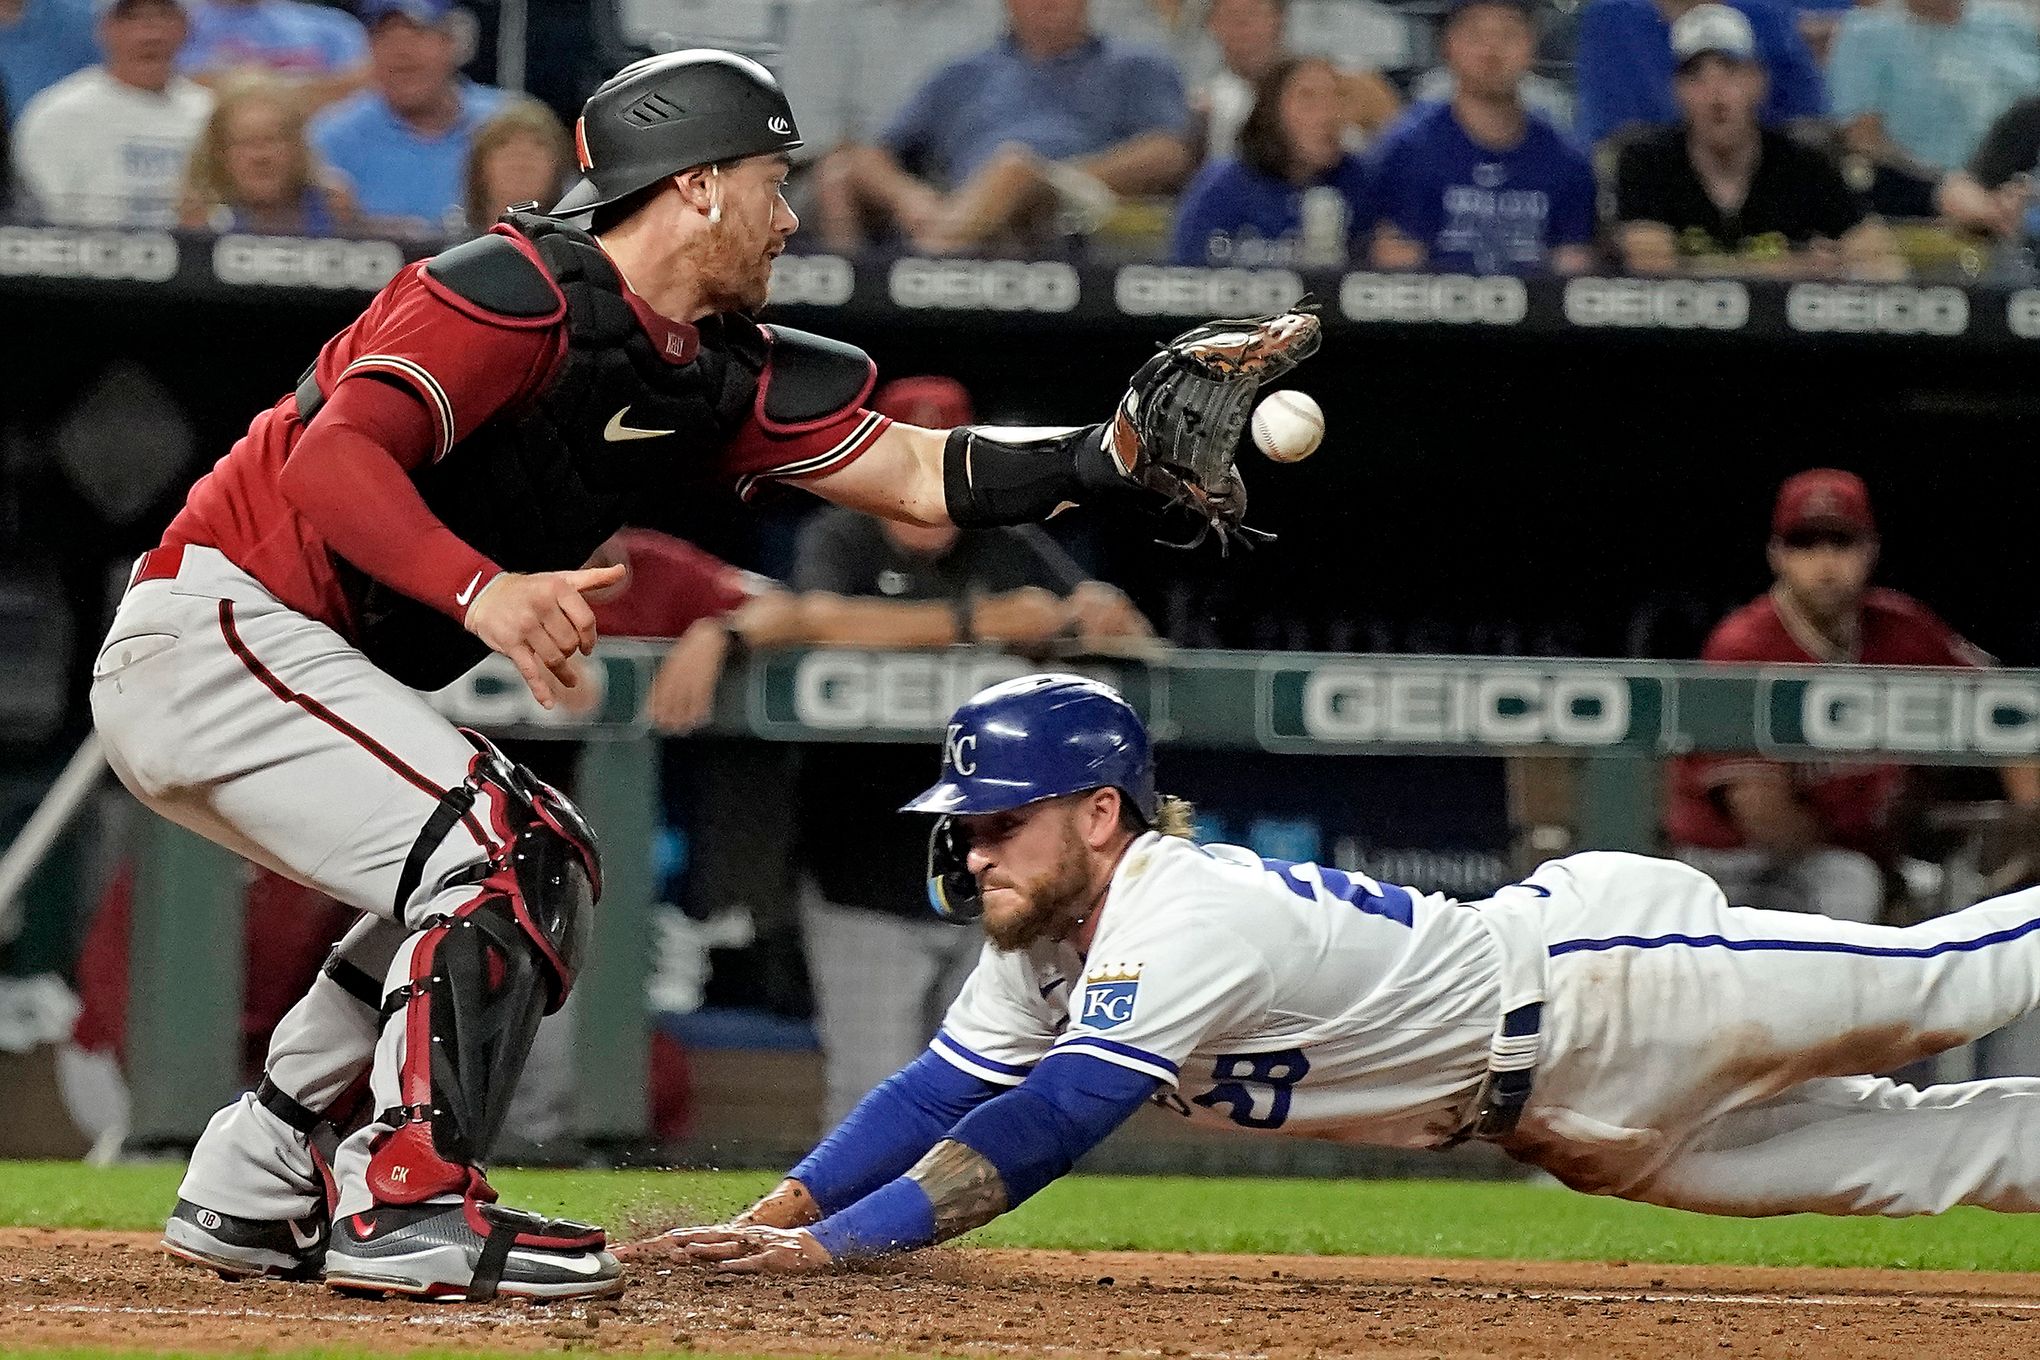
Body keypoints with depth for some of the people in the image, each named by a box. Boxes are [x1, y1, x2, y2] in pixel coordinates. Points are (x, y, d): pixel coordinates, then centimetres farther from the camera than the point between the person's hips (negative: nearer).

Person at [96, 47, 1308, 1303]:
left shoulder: (719, 375, 8)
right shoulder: (519, 295, -19)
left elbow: (918, 475, 5)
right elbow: (331, 459, -30)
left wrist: (1122, 451, -8)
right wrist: (482, 590, -45)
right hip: (214, 633, -10)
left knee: (538, 869, 18)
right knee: (505, 855, -18)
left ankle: (254, 1191, 19)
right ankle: (406, 1203, -16)